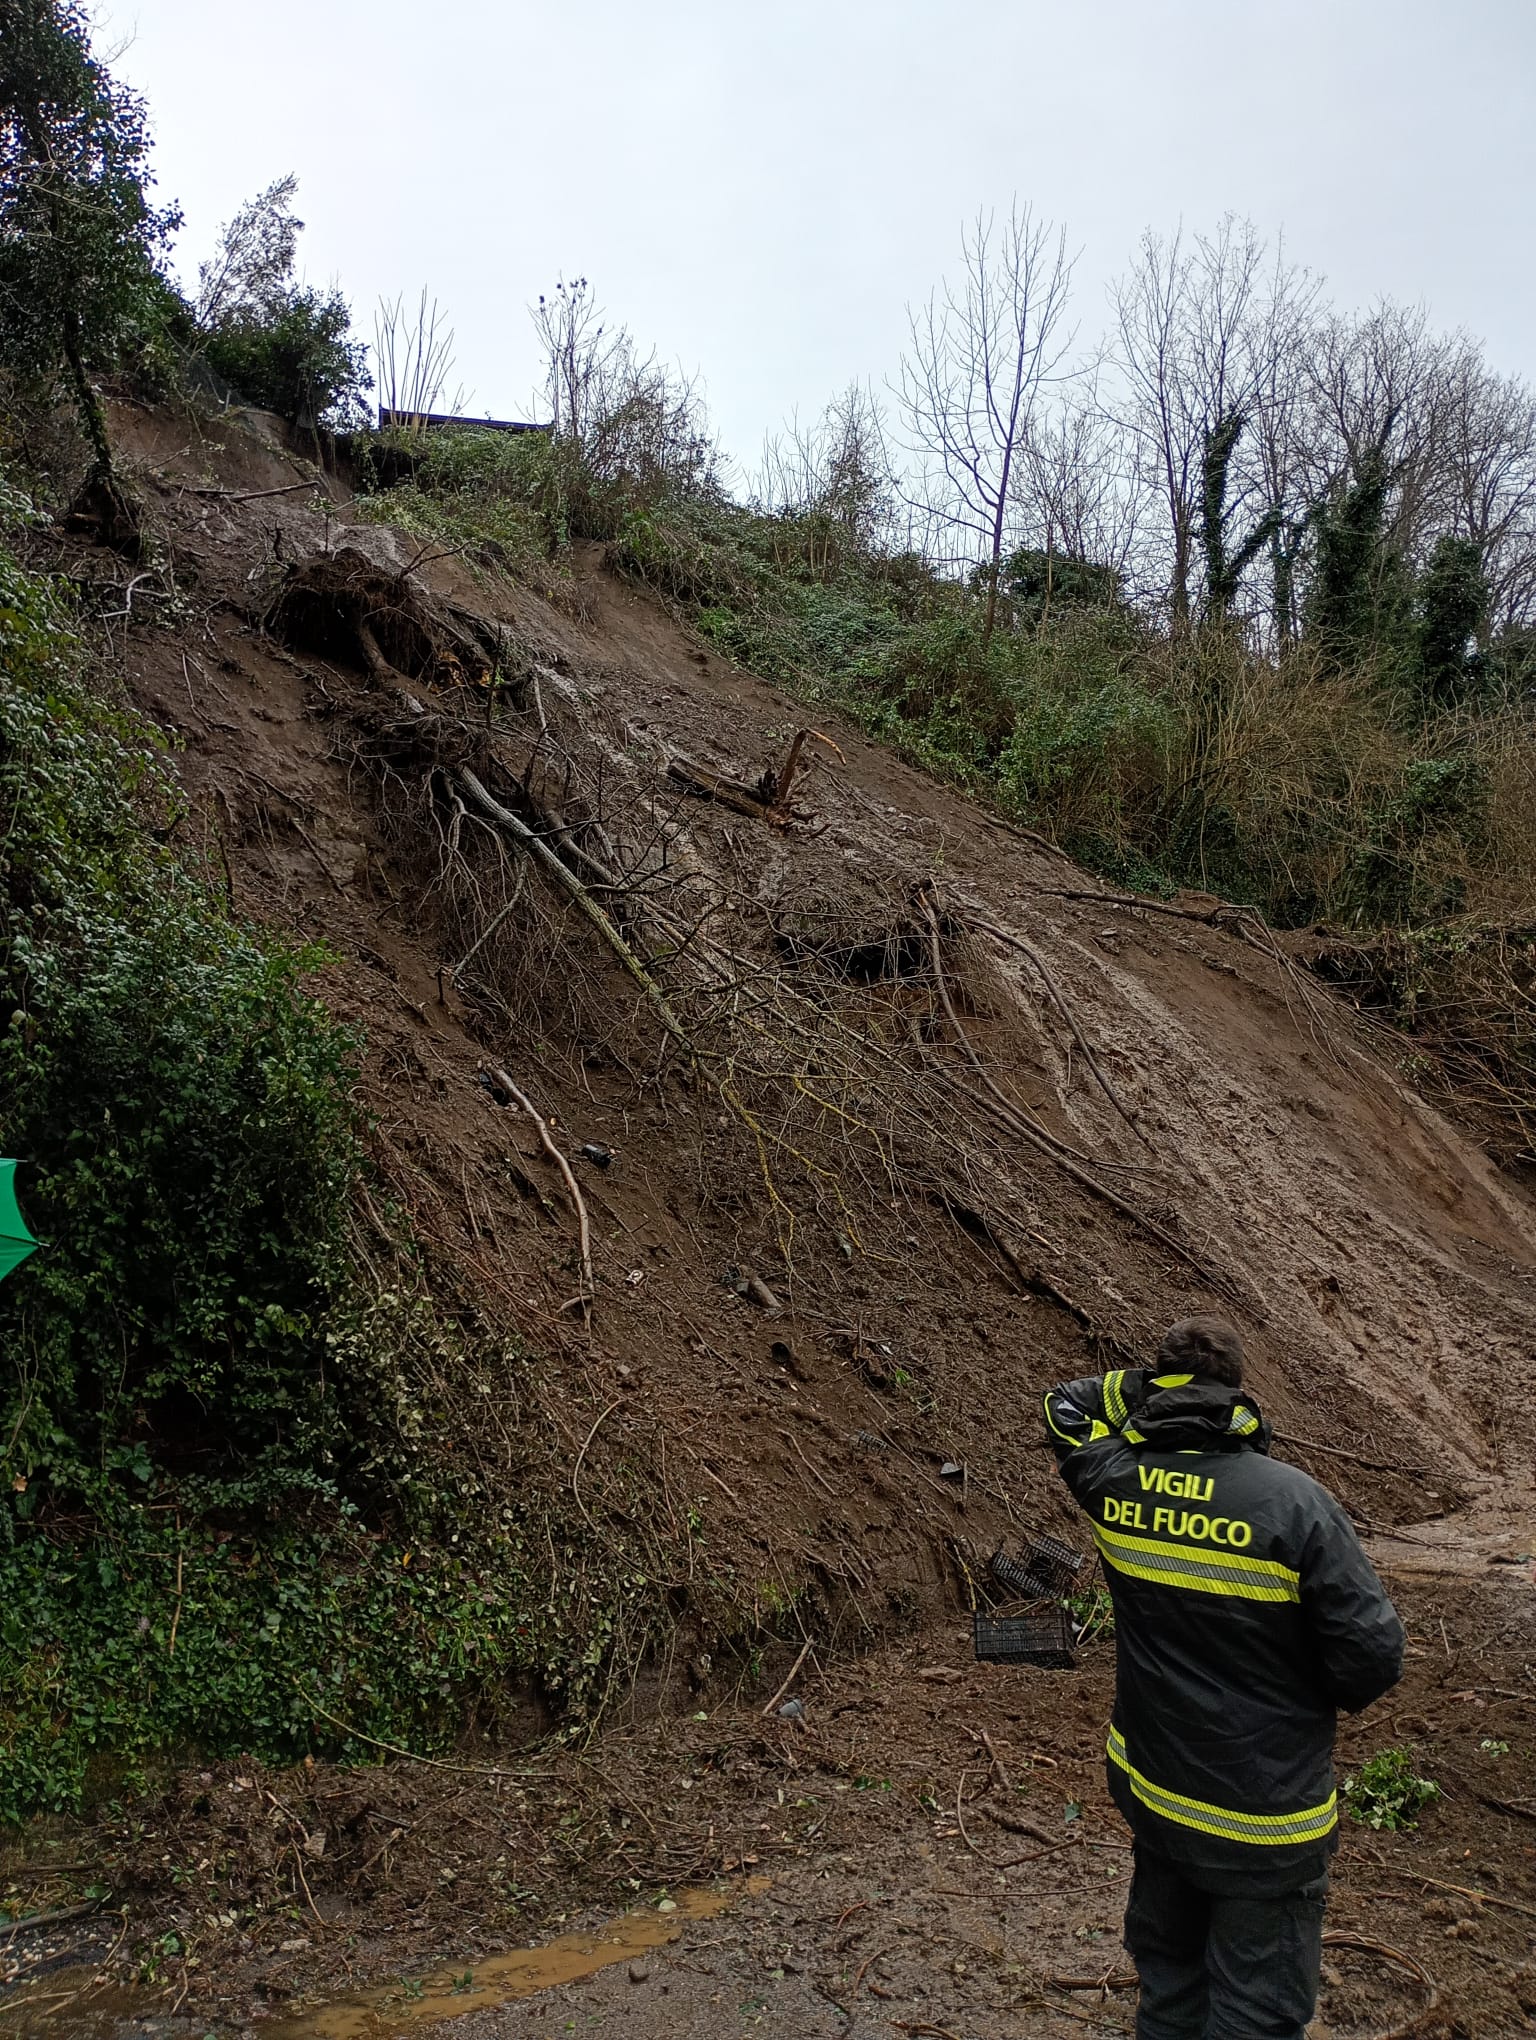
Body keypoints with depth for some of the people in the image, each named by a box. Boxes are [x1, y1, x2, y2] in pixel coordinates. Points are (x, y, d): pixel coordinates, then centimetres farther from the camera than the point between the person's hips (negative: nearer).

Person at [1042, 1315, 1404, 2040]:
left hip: (1151, 1788, 5)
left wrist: (1145, 1383, 2)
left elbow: (1067, 1407, 12)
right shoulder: (1295, 1503, -24)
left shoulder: (1114, 1480, -11)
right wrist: (1319, 1694, 2)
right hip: (1262, 1817, -5)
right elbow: (1372, 1655, -18)